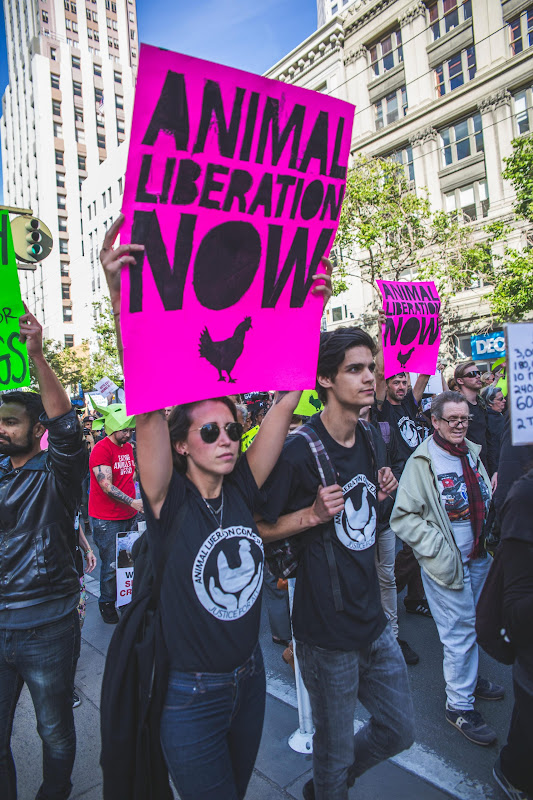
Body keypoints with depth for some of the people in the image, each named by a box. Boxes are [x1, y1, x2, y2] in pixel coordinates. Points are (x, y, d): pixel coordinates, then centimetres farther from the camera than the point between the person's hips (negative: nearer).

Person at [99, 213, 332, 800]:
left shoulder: (242, 489, -8)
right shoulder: (170, 500, -19)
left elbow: (286, 403, -14)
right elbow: (147, 408, -33)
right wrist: (122, 299, -43)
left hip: (249, 680, 5)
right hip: (191, 696, -4)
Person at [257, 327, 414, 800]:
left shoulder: (368, 440, 2)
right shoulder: (298, 451, -21)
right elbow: (254, 530, -14)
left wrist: (381, 494, -2)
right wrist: (312, 514, -26)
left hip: (373, 620, 7)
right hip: (327, 630, -7)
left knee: (400, 732, 22)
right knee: (336, 751, 14)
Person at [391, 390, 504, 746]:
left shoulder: (472, 453, 6)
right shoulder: (422, 462, -16)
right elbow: (402, 517, -17)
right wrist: (437, 548, -20)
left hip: (479, 557, 7)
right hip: (448, 562, -7)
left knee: (474, 622, 21)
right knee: (460, 630, 3)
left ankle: (470, 677, 44)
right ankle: (459, 704, 21)